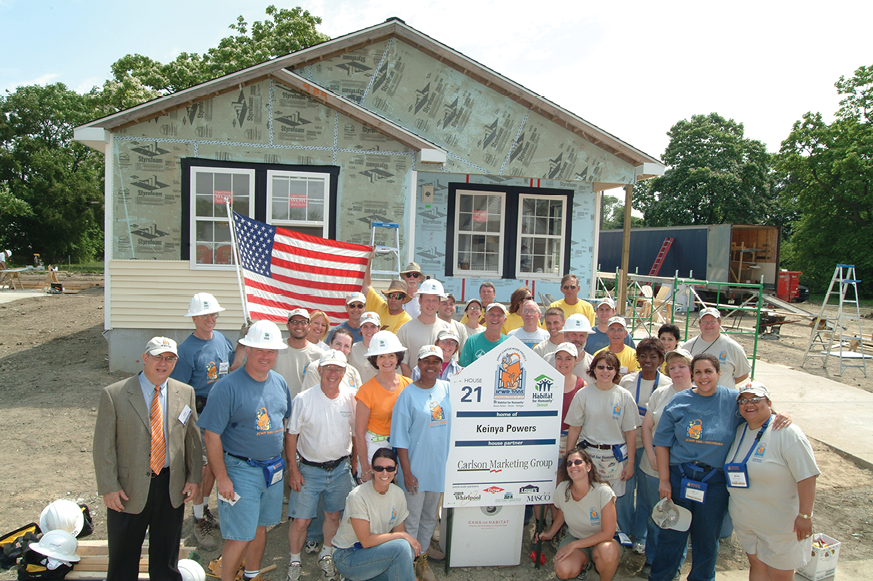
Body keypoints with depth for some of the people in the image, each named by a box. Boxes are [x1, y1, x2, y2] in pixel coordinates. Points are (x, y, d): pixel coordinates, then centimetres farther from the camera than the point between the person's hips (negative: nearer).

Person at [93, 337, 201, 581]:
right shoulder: (114, 394, -9)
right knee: (123, 560, 14)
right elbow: (103, 446, -7)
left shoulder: (185, 393, 1)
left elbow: (193, 439, 6)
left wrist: (194, 478, 2)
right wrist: (108, 488, -10)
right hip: (129, 489, -2)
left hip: (171, 487, 3)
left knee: (166, 559, 17)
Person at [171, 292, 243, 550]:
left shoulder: (221, 339, 5)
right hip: (200, 415, -6)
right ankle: (199, 521, 14)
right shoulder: (187, 349, -16)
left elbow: (232, 365, 21)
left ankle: (205, 507, 36)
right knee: (201, 468, -1)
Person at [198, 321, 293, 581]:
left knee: (260, 527, 20)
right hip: (240, 469, -6)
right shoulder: (227, 387, -17)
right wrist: (222, 478, -16)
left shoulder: (279, 383, 4)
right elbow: (212, 436, -16)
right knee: (239, 537, -1)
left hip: (273, 468, 6)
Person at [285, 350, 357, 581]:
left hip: (340, 468, 3)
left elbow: (356, 432, 8)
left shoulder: (350, 398, -4)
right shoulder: (303, 399, -12)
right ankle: (294, 562, 26)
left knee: (334, 515, 15)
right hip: (309, 469, -2)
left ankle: (326, 556, 38)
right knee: (300, 520, 2)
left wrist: (355, 461, 10)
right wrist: (293, 469, -8)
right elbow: (291, 435, -6)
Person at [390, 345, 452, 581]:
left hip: (440, 464, 5)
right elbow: (400, 437, -11)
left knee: (431, 515, 19)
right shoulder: (408, 394, -12)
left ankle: (422, 552, 39)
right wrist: (406, 471, -12)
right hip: (416, 466, -5)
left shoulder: (447, 388, 1)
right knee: (412, 518, 6)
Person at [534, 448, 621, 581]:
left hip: (601, 540, -2)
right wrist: (550, 534, 2)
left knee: (607, 551, -37)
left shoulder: (603, 492, -23)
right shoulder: (562, 490, -12)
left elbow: (608, 533, -20)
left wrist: (574, 545, -21)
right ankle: (584, 563, 9)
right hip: (574, 537, 2)